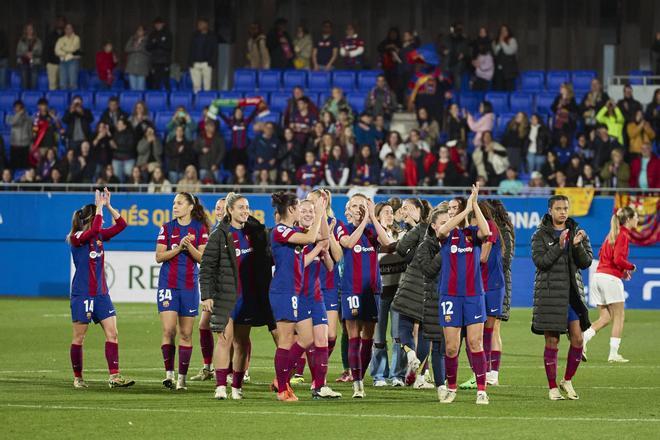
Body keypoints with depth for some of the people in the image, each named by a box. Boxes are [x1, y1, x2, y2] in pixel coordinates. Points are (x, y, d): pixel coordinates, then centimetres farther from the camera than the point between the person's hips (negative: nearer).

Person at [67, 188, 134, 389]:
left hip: (101, 293, 6)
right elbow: (94, 229, -29)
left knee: (112, 333, -5)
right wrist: (100, 206, -21)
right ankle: (78, 377, 13)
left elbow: (121, 225, 7)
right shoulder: (77, 238, -11)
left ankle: (114, 376, -9)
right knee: (79, 337, 3)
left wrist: (108, 205, -2)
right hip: (82, 294, -6)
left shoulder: (100, 235, 9)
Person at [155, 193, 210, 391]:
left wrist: (189, 247, -18)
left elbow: (202, 258, -1)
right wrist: (178, 248, -14)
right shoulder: (167, 228, 5)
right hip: (168, 284, 0)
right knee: (168, 330, -12)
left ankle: (182, 376, 9)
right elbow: (159, 256, -1)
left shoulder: (200, 229, 3)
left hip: (189, 285, 0)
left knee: (186, 333, 3)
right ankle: (169, 373, -4)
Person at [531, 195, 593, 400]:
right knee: (552, 341, -1)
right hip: (549, 292, -3)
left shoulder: (578, 233, 10)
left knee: (578, 338, -5)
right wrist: (559, 246, -22)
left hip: (572, 291, 3)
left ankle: (567, 380, 15)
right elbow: (539, 261, -12)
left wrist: (578, 245, -14)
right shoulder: (540, 235, 1)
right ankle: (552, 387, 7)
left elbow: (586, 262, 4)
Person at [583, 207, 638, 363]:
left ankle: (582, 339, -10)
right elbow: (618, 259, -20)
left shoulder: (612, 234, 17)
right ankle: (613, 354, 1)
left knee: (605, 318, 10)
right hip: (611, 278, -8)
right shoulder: (624, 235, -10)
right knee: (619, 316, 3)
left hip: (598, 275, 8)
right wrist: (631, 267, -2)